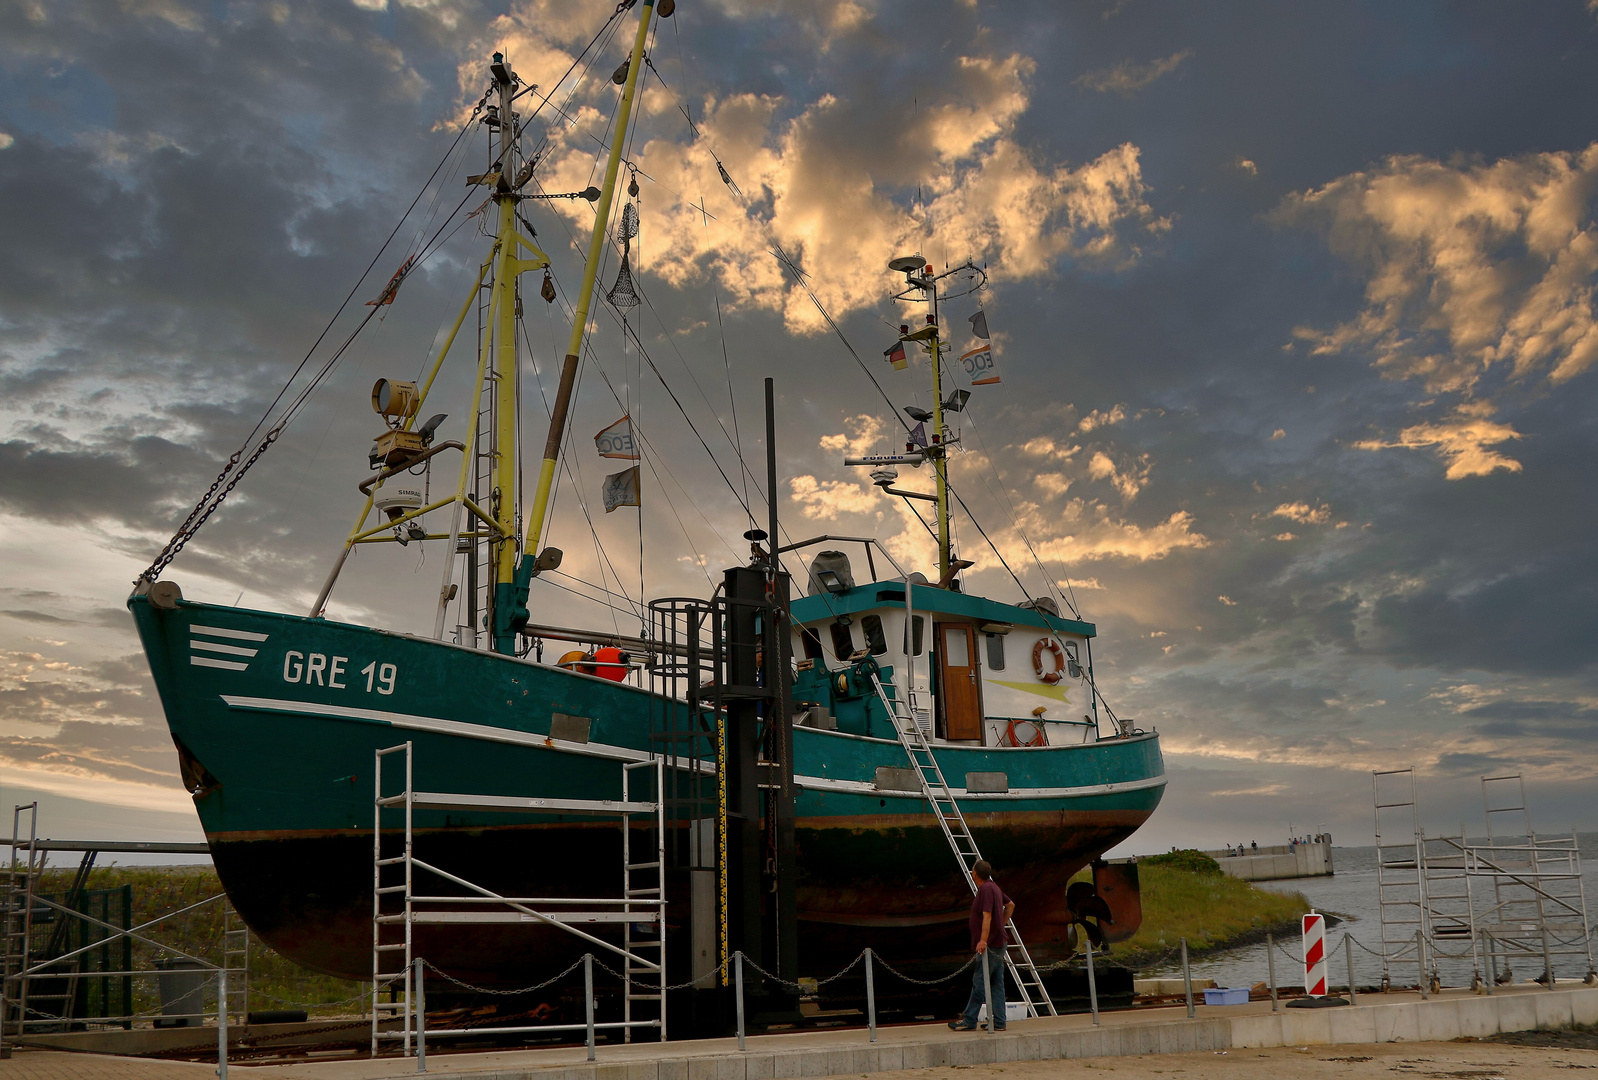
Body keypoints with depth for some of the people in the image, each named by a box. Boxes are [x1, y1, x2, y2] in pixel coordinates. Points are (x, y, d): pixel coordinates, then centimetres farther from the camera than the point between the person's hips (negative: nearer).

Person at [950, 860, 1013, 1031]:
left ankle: (969, 1021, -1)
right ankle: (999, 1022, 10)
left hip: (990, 945, -10)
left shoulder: (986, 889, -16)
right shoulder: (993, 887, 13)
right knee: (997, 983, 9)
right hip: (998, 943, 10)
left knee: (979, 982, -5)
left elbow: (987, 915, -26)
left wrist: (983, 940, -31)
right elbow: (1010, 905, 27)